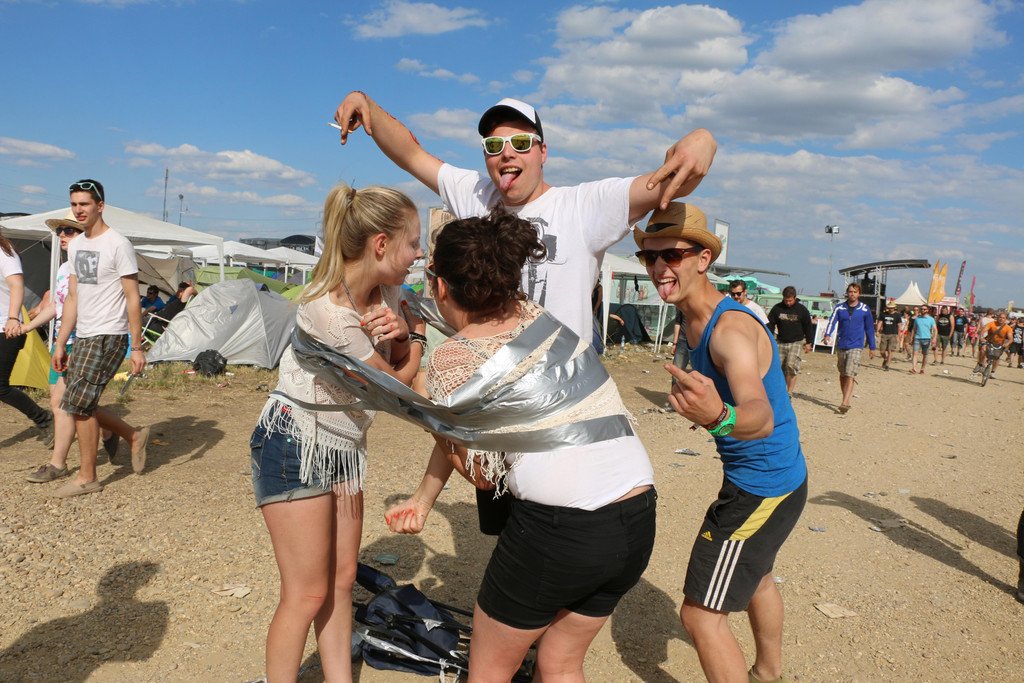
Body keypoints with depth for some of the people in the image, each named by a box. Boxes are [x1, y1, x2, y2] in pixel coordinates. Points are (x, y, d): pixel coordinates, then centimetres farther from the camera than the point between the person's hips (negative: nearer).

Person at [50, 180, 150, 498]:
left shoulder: (117, 244, -12)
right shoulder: (75, 245, 13)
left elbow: (132, 299, -13)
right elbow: (72, 298, 16)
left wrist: (137, 348, -14)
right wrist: (60, 343, 13)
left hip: (108, 337, -8)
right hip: (83, 338, 9)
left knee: (78, 403, -8)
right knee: (81, 404, 9)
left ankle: (87, 477, 7)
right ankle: (135, 436, 28)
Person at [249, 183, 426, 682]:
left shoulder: (387, 290, -5)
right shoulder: (327, 312, -29)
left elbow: (405, 359, 4)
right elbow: (396, 386, -17)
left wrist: (399, 335, -17)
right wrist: (418, 334, -1)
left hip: (342, 446, 8)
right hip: (294, 446, -8)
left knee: (342, 579, 13)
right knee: (308, 594, 0)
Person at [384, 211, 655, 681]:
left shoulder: (452, 359, -8)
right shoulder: (540, 316, 11)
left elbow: (480, 472, 0)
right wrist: (423, 499, 26)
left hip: (557, 530, -6)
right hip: (638, 522, 7)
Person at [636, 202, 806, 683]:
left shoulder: (731, 329, -28)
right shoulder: (696, 319, 2)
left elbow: (761, 416, -47)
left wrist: (720, 418, -65)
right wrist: (706, 407, 10)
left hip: (761, 489, -10)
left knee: (700, 615, -6)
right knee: (754, 576, 32)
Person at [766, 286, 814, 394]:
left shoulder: (802, 310, -2)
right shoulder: (777, 308, 0)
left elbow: (808, 327, 6)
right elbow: (770, 324, 5)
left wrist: (809, 343, 5)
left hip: (796, 342, -3)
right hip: (780, 342, 3)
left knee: (791, 365, -18)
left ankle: (789, 392, -13)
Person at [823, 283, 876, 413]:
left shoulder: (864, 309, 1)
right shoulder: (840, 307, 4)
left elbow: (869, 328, 9)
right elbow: (832, 321, -8)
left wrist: (872, 347, 12)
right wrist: (827, 335, -28)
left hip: (856, 346, -3)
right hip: (841, 345, 3)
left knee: (850, 375, -14)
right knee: (842, 375, 12)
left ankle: (845, 403, -20)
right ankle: (846, 399, 27)